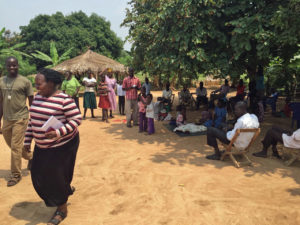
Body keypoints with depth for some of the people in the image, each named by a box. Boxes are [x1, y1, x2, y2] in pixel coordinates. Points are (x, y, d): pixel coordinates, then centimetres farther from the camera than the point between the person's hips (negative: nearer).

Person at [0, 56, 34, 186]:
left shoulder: (25, 81, -6)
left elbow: (31, 102, -3)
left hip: (20, 118, -6)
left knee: (15, 147, -3)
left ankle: (16, 175, 11)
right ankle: (30, 157, 40)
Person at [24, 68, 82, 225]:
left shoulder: (64, 100, -18)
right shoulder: (37, 97, 6)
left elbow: (77, 120, -18)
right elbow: (32, 120, 14)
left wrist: (58, 133, -29)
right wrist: (27, 140, 14)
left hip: (62, 145, -7)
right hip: (41, 146, 8)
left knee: (56, 176, 2)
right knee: (39, 176, 14)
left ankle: (62, 209, 26)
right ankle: (66, 190, 41)